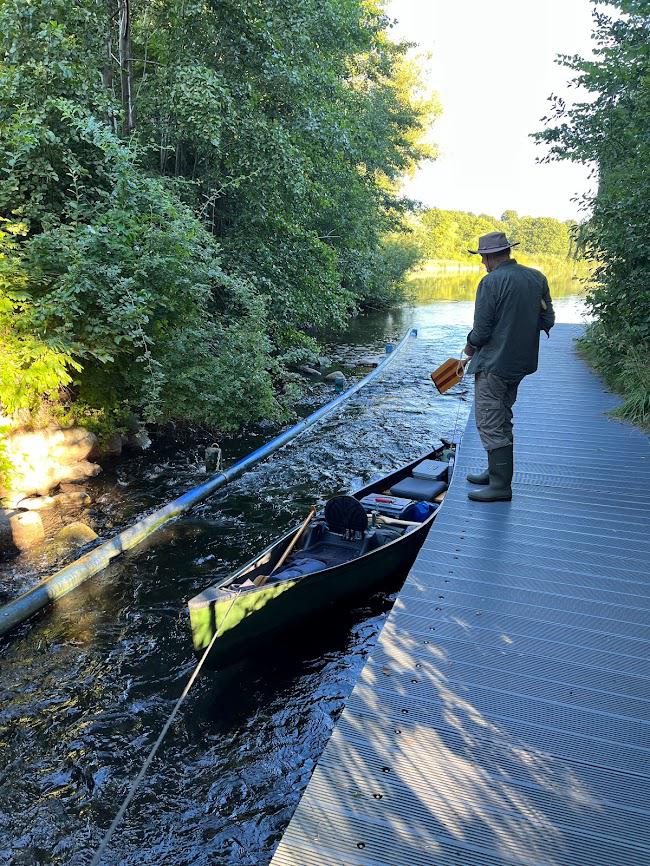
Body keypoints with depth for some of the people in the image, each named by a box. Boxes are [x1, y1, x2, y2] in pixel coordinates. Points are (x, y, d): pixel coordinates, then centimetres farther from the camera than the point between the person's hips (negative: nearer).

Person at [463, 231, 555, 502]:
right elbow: (547, 320, 8)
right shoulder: (537, 277, 4)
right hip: (522, 361, 8)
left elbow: (481, 330, -16)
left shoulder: (491, 282, -17)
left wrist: (470, 347, 3)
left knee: (490, 424, -1)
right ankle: (496, 471, 32)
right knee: (502, 419, 21)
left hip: (494, 364, -8)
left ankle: (500, 485, 2)